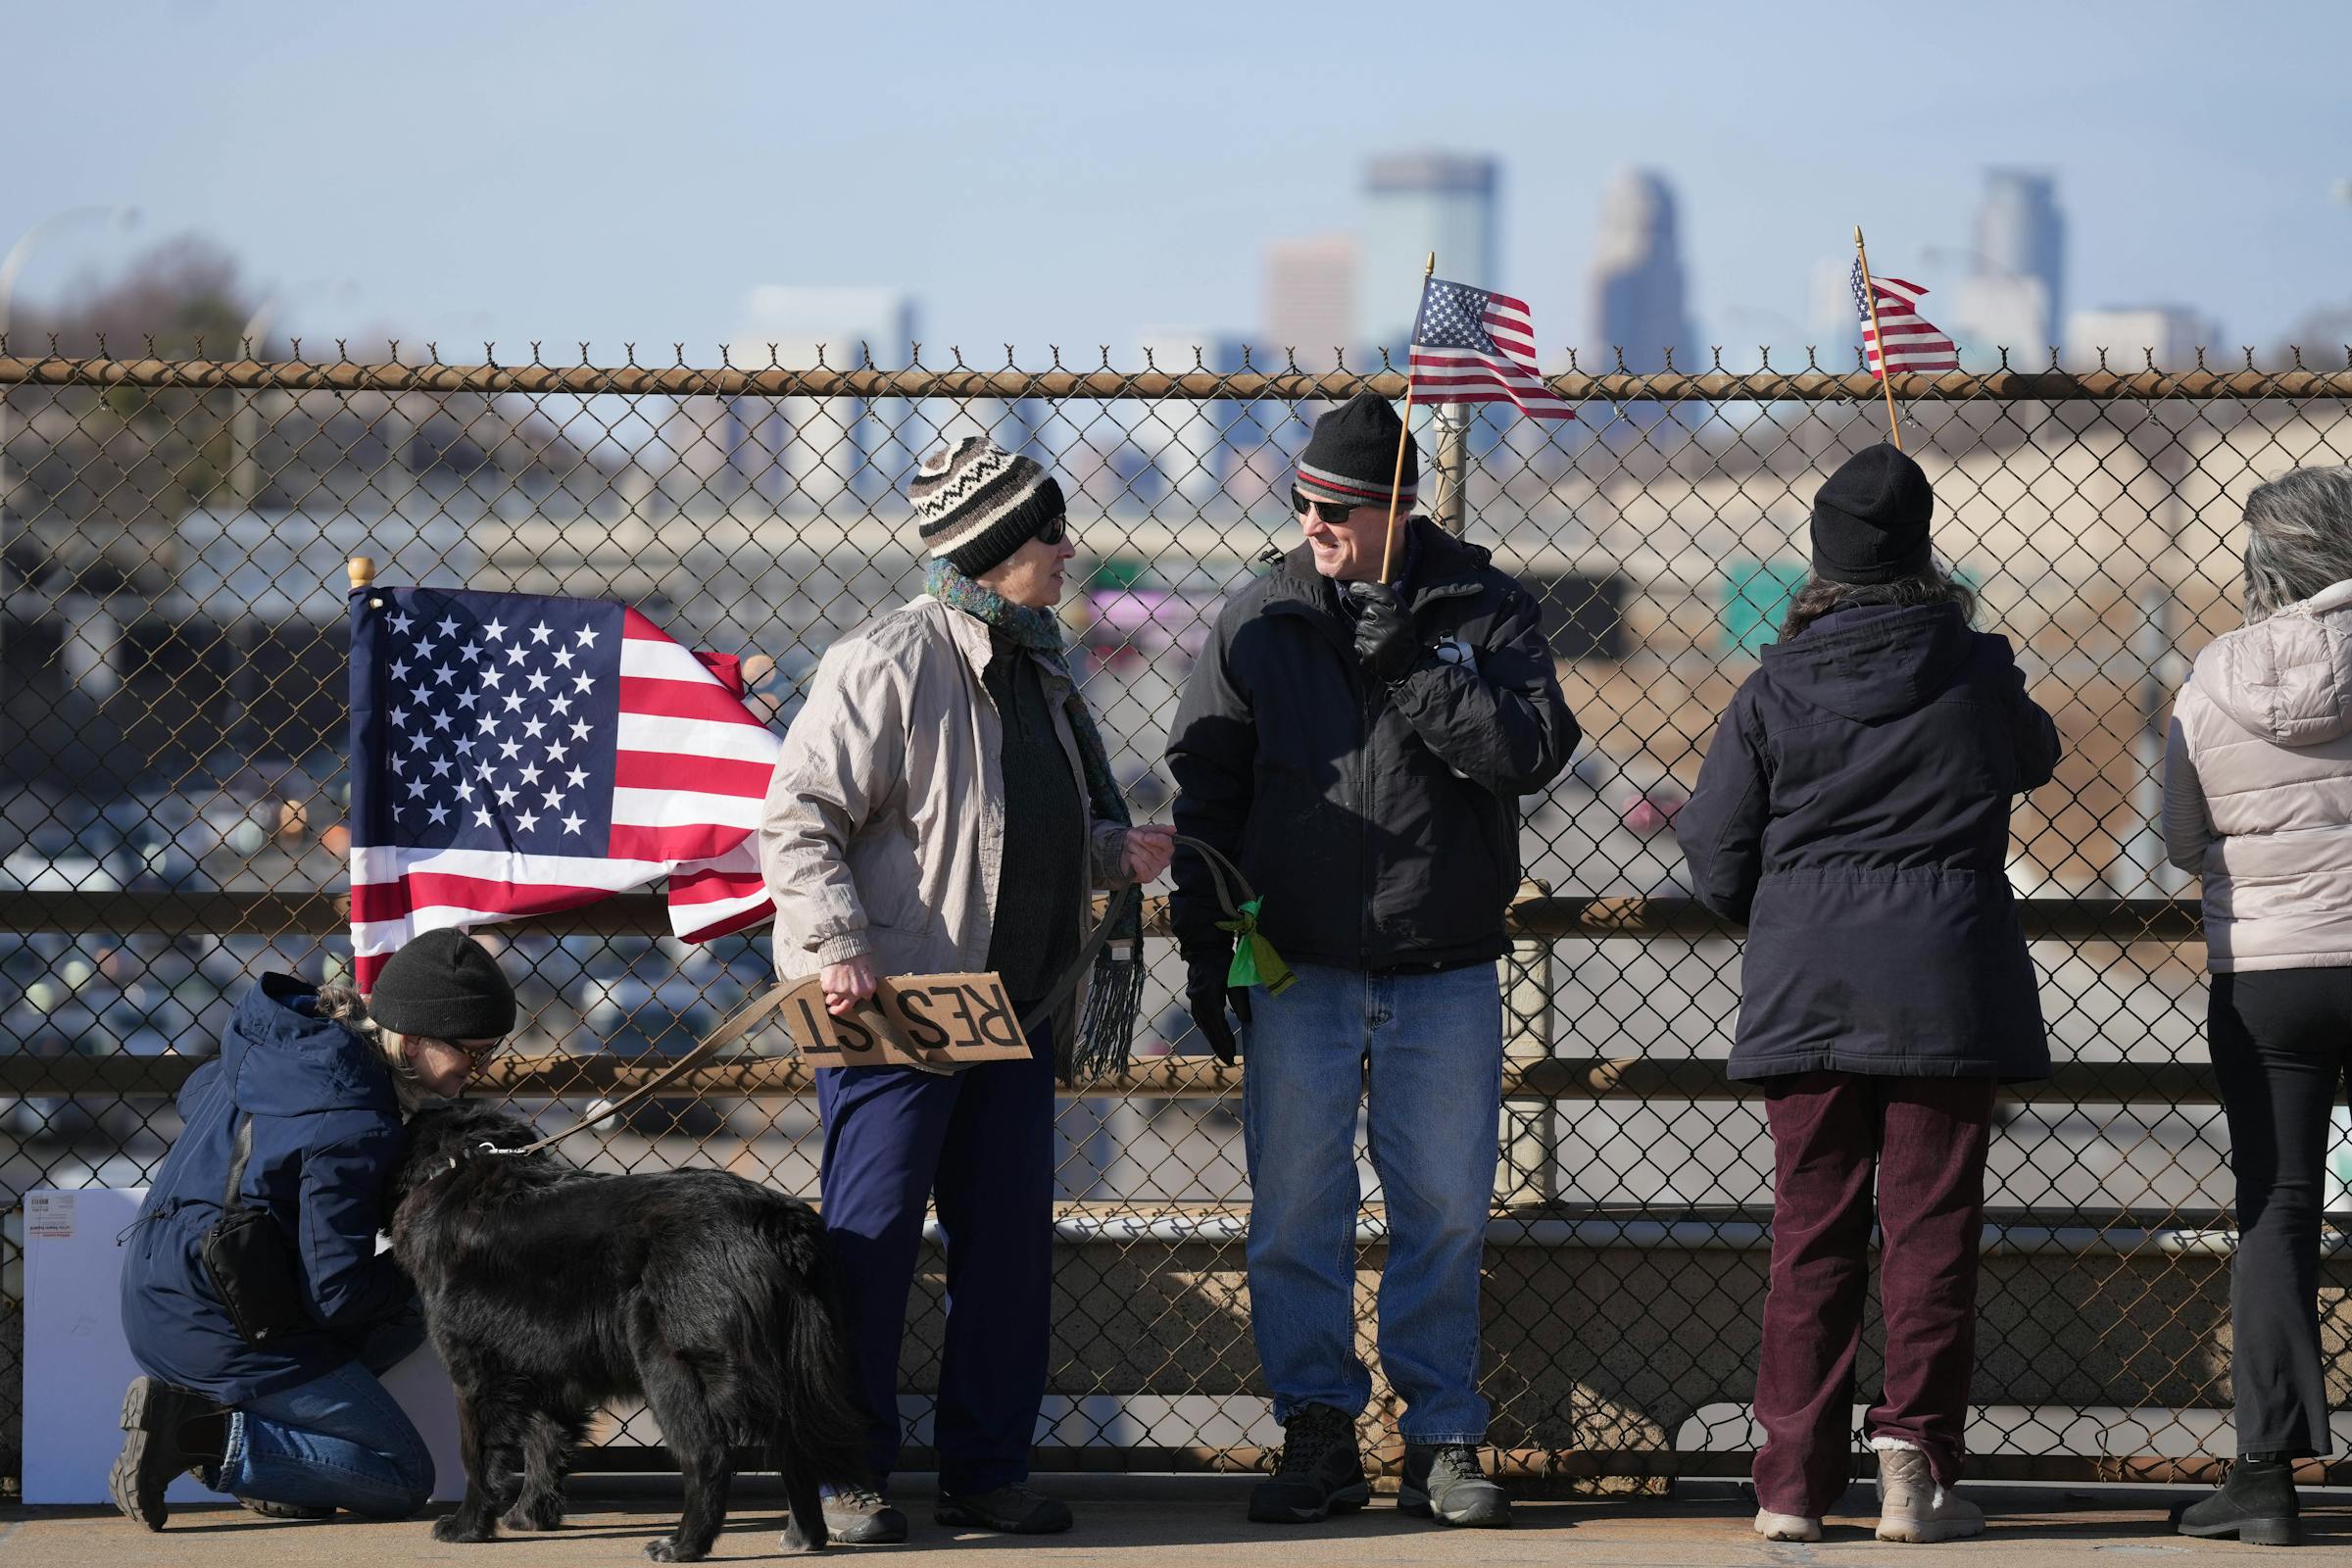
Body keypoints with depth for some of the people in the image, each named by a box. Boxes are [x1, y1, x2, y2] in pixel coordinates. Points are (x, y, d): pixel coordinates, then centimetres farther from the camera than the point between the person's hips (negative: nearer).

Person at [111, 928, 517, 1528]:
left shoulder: (287, 1039, 3)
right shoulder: (355, 1130, -24)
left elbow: (194, 1097, 24)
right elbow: (336, 1294, -20)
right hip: (218, 1330, -9)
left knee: (409, 1315, 20)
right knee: (404, 1482, -1)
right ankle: (200, 1433, -10)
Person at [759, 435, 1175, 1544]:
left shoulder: (1037, 664, 15)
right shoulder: (889, 663, -12)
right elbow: (797, 818, -14)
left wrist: (1114, 853, 8)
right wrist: (839, 946, -24)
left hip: (1013, 1010, 8)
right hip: (895, 999, -8)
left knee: (1011, 1238, 9)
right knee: (871, 1238, -4)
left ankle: (987, 1470, 17)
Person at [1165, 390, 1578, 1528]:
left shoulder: (1484, 611, 1)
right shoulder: (1261, 620, 4)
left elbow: (1534, 748, -12)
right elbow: (1205, 789, 7)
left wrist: (1416, 670, -20)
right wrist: (1204, 945, 2)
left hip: (1444, 974, -1)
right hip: (1297, 967, 1)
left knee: (1444, 1210, 4)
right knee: (1295, 1214, 2)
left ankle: (1443, 1439, 12)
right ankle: (1318, 1432, 11)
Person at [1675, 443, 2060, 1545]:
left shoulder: (1774, 693, -2)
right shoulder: (1977, 676, -2)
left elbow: (1713, 851, 1)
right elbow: (2034, 758, 20)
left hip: (1803, 993, 1)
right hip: (1946, 991, -1)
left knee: (1812, 1235, 7)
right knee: (1932, 1228, 2)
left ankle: (1794, 1478, 7)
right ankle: (1915, 1464, -7)